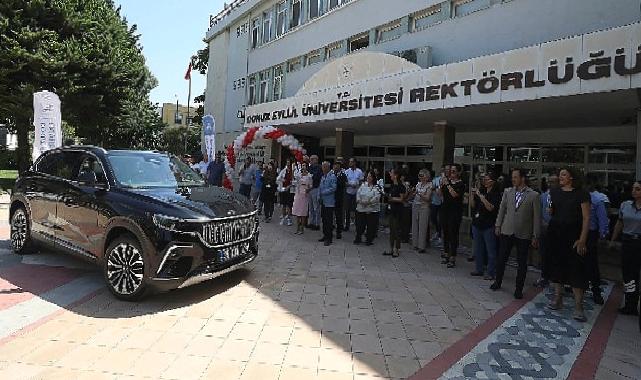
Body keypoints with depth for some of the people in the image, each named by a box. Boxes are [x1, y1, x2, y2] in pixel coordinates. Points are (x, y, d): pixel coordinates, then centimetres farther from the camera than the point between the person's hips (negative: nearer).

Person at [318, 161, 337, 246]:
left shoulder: (332, 176, -10)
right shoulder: (323, 177, 14)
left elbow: (333, 188, -18)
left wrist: (323, 192, -16)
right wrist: (319, 195, 5)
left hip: (329, 202, -8)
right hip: (323, 201, 8)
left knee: (329, 220, -4)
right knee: (324, 219, 14)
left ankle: (329, 238, 2)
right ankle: (325, 235, 25)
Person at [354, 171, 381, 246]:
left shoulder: (376, 187, -4)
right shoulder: (363, 185, 10)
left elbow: (377, 197, -14)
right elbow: (358, 193, 7)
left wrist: (369, 202, -21)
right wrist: (359, 200, -11)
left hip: (372, 209, -3)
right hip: (361, 208, 3)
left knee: (371, 226, 3)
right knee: (360, 224, 9)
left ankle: (369, 240, 18)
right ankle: (358, 239, 25)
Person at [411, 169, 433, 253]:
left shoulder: (429, 185, -6)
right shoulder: (418, 184, 11)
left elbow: (427, 198, -14)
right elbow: (412, 195, 14)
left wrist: (419, 194, -26)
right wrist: (411, 192, -6)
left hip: (424, 207, -5)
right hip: (415, 206, 6)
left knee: (422, 227, -6)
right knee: (415, 225, 6)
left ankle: (422, 246, -1)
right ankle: (415, 244, 15)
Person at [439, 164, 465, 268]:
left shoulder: (461, 184, -5)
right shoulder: (447, 181, 10)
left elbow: (455, 194, -20)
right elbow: (441, 195, 11)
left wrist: (447, 184, -17)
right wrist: (442, 185, -4)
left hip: (455, 212, -6)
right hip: (445, 209, 6)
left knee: (453, 234, -6)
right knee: (445, 233, 9)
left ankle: (453, 258, -1)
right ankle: (447, 255, 20)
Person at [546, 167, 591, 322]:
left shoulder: (581, 194, -5)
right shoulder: (554, 193, 8)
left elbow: (586, 218, -8)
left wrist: (582, 239, -14)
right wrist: (550, 207, -5)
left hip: (573, 235, -4)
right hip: (555, 233, 5)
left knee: (576, 268, -4)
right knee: (556, 264, 10)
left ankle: (578, 306, 2)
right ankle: (558, 299, 24)